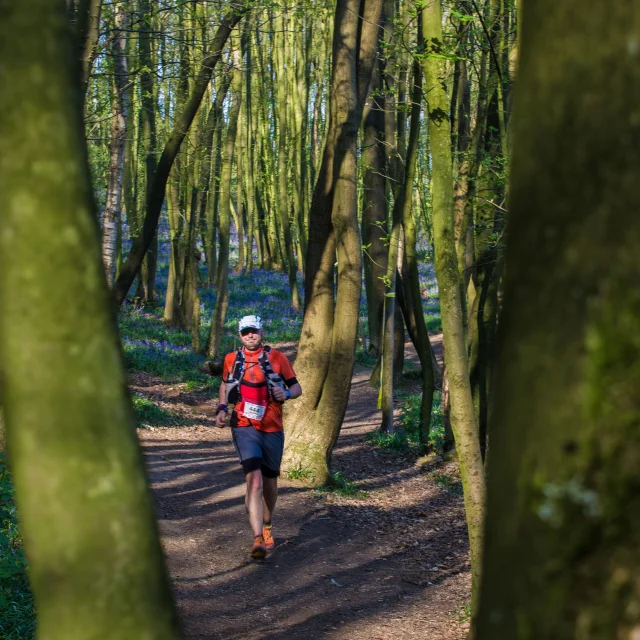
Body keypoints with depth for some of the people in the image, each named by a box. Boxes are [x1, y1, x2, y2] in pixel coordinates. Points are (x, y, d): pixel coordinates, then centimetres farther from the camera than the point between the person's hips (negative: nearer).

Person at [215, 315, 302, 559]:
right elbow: (225, 384, 23)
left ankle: (267, 526, 42)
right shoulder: (231, 360, 4)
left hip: (272, 429, 1)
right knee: (254, 481, -18)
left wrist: (287, 394, -18)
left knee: (270, 482, 15)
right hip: (245, 428, -1)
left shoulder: (276, 358, 0)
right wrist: (222, 408, 8)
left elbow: (296, 387, 5)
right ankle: (257, 540, -25)